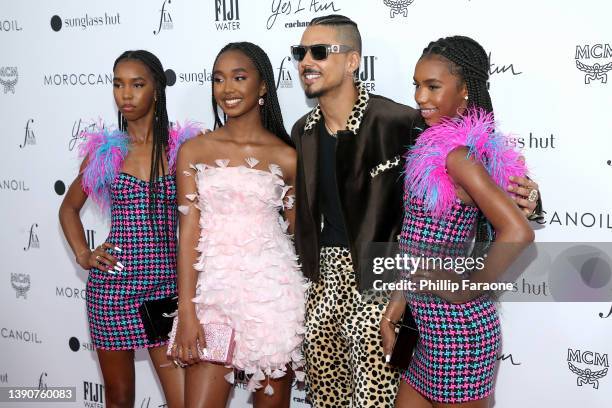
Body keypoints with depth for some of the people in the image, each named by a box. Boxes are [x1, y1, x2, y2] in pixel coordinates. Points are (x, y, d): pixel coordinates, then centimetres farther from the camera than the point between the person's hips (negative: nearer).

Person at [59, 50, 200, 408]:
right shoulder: (103, 150, 5)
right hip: (111, 286, 2)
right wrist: (83, 254, 5)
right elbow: (69, 207, 19)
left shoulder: (182, 147, -1)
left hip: (167, 284, -1)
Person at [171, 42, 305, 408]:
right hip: (214, 292, 1)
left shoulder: (286, 158, 2)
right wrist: (187, 314, -5)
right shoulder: (194, 151, 5)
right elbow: (188, 231, 1)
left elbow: (297, 233, 9)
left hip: (272, 293, 0)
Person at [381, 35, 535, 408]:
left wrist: (469, 291, -18)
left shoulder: (454, 154, -18)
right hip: (435, 324, 9)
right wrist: (401, 299, 7)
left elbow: (518, 233, -27)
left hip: (455, 328, -9)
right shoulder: (439, 149, 9)